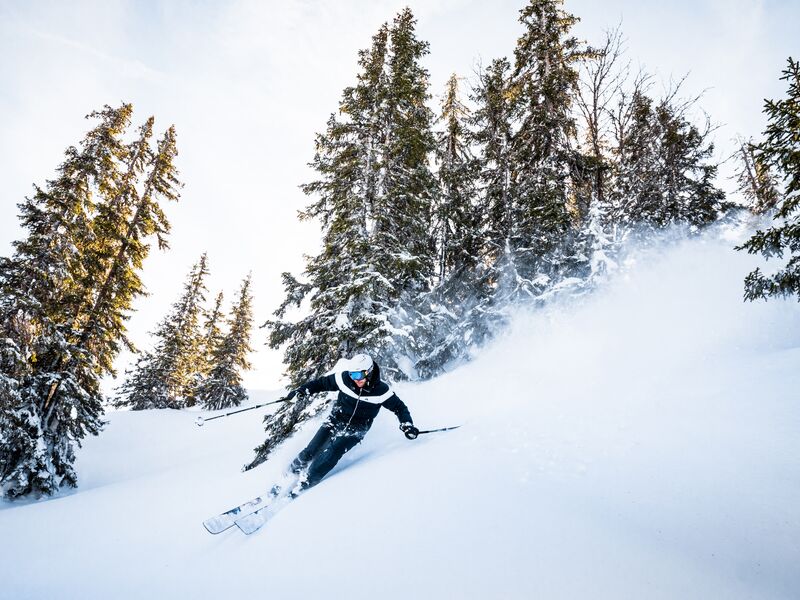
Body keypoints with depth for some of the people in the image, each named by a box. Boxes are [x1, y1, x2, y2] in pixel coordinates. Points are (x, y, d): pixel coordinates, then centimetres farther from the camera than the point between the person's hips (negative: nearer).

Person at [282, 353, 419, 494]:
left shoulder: (381, 390, -20)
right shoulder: (344, 378, -16)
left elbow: (400, 408, -11)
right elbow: (323, 382, -1)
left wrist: (407, 425, -26)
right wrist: (302, 390, -8)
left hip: (356, 429, -2)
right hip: (336, 419, 3)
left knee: (332, 452, -23)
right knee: (311, 451, -5)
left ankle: (303, 485, -9)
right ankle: (290, 473, 22)